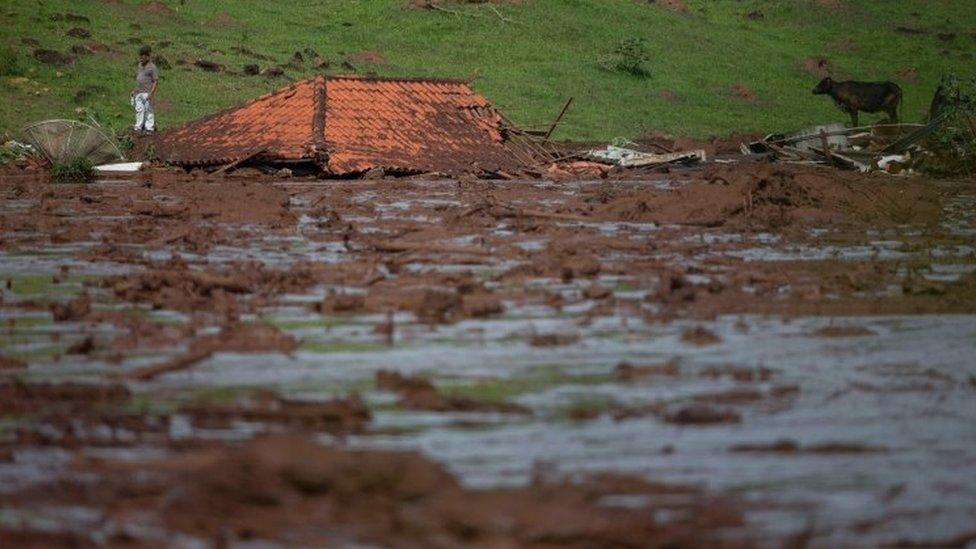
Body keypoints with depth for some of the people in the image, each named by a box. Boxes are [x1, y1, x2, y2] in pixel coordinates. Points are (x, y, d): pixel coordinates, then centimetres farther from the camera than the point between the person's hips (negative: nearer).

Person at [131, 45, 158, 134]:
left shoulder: (152, 67, -10)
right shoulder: (139, 66, 13)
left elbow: (156, 81, -11)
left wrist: (151, 93, -18)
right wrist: (134, 90, 19)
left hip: (147, 93, -7)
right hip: (139, 93, 7)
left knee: (149, 110, -1)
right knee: (139, 110, 9)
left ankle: (149, 128, 4)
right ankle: (139, 127, 15)